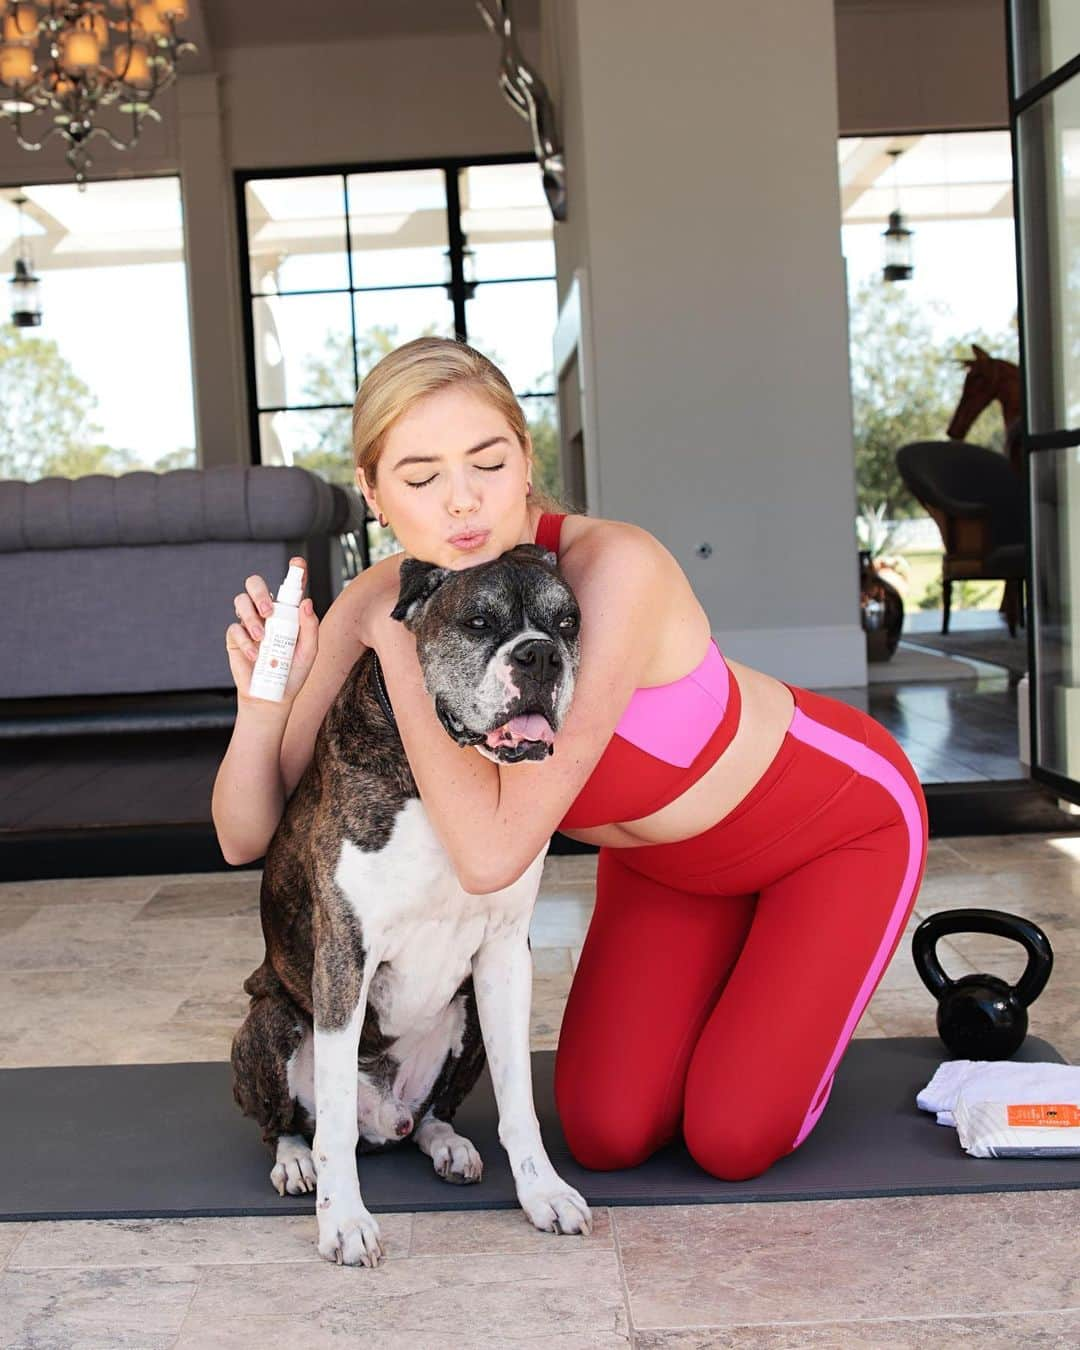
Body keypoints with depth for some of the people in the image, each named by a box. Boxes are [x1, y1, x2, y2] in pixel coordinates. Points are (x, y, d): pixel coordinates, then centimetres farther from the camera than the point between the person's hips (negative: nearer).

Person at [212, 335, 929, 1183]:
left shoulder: (613, 566, -38)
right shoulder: (378, 606, -21)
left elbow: (493, 853, -43)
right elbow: (248, 839, -18)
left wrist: (399, 650, -38)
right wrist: (262, 701, -35)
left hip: (842, 817, -4)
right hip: (661, 852, 5)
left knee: (733, 1138, -10)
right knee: (606, 1135, -3)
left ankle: (811, 996, 19)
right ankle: (716, 980, 24)